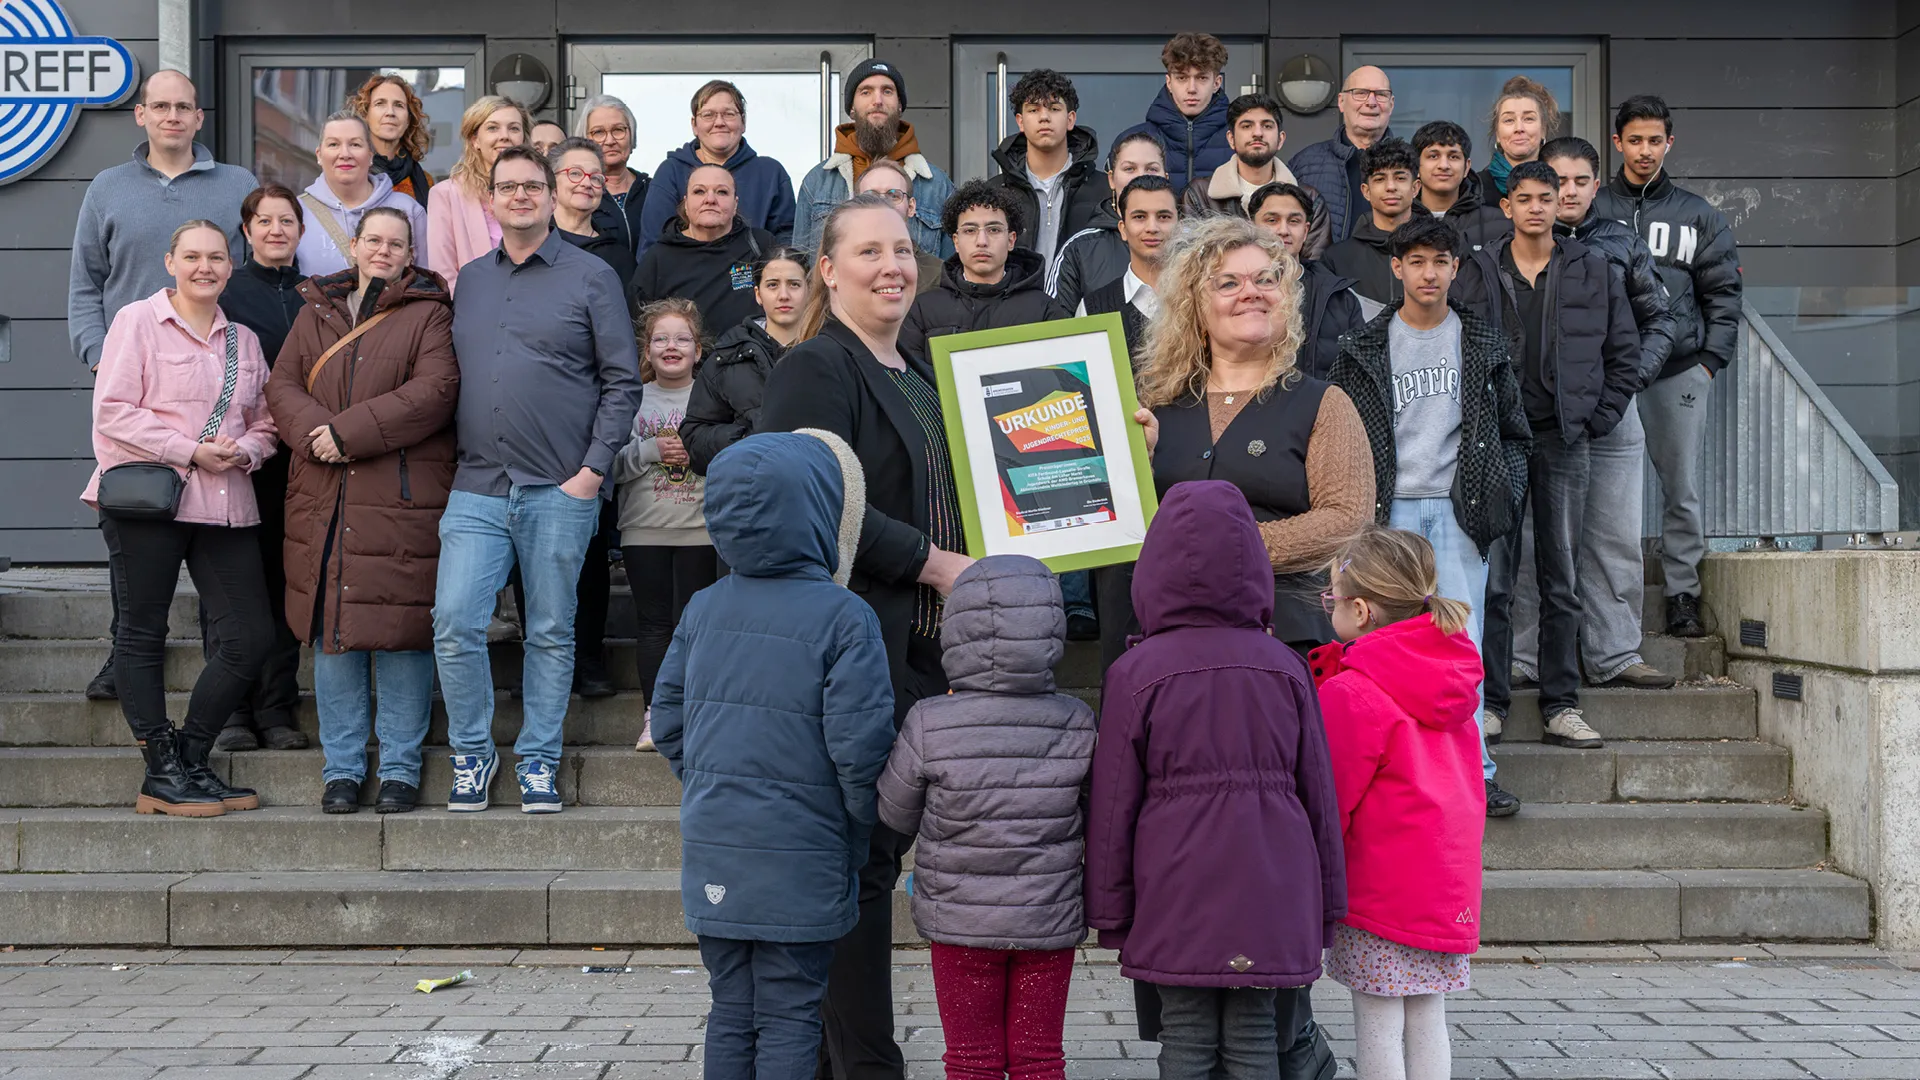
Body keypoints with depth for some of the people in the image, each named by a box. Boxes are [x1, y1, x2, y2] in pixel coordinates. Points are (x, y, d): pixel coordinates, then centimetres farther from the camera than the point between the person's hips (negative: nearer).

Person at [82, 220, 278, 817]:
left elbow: (263, 423, 20)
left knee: (251, 637, -1)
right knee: (143, 633, 1)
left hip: (226, 505, 5)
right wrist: (191, 451, -13)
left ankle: (192, 762, 13)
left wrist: (244, 451, -3)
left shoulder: (244, 340, 18)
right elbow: (113, 413, -7)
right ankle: (162, 773, 9)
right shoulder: (137, 321, 1)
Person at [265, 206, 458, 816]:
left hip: (403, 498, -4)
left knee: (399, 629, -3)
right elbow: (282, 385, 10)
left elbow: (435, 390, -10)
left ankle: (400, 770, 9)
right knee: (331, 632, 6)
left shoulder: (429, 313, 4)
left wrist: (351, 432, -15)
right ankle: (342, 768, 16)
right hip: (324, 501, 4)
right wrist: (316, 433, -11)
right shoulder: (317, 311, 18)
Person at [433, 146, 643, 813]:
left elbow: (623, 381, -1)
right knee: (454, 624, -6)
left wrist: (594, 468, -8)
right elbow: (445, 377, 19)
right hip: (476, 489, 3)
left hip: (560, 490, -3)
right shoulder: (467, 281, 14)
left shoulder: (592, 277, 2)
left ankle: (538, 761, 18)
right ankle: (472, 752, 13)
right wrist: (453, 454, 7)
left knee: (551, 633, 5)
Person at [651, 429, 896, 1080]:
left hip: (713, 857, 5)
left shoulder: (703, 609, 2)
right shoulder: (843, 618, -14)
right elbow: (858, 745, -16)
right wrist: (863, 828, 0)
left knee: (730, 1012, 16)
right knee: (789, 1019, 6)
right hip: (800, 866, -5)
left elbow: (668, 724, 7)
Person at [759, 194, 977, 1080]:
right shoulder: (815, 370, -8)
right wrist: (935, 564, -16)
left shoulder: (920, 375, 20)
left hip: (918, 652, 9)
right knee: (861, 856, -4)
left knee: (882, 847, 12)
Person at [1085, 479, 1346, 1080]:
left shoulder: (1135, 674, -5)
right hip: (1270, 895, 2)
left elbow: (1114, 804, -4)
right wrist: (1327, 902, 17)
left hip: (1176, 896, -2)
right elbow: (1318, 790, 6)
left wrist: (1109, 910, 6)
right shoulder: (1285, 668, 2)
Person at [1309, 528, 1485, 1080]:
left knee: (1377, 1027, 1)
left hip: (1381, 885, -7)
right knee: (1427, 1022, 13)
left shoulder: (1351, 693, -16)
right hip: (1449, 879, 7)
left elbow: (1332, 795, -12)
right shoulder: (1452, 677, 7)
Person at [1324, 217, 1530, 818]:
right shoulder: (1365, 348, 6)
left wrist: (1504, 496, 2)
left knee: (1462, 642, -3)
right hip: (1391, 510, 0)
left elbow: (1514, 433, 15)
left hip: (1460, 510, 0)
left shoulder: (1483, 343, 10)